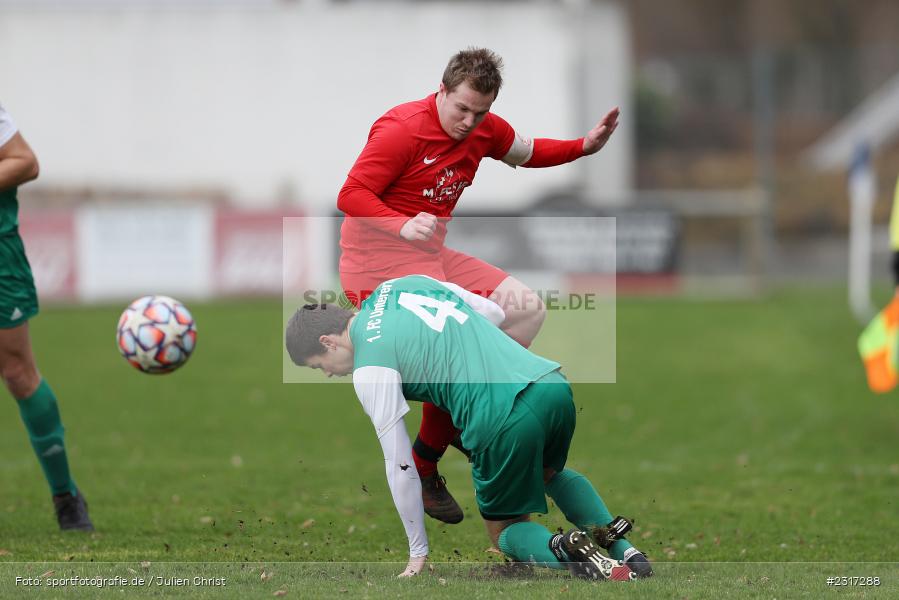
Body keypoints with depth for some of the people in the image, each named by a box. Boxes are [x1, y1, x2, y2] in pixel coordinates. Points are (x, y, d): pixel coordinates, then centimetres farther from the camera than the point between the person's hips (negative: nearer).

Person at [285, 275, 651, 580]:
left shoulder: (370, 367, -2)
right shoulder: (405, 285, 19)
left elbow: (399, 465, 1)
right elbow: (495, 313, 27)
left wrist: (418, 553, 10)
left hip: (503, 422, -7)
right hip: (554, 385, 7)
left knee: (504, 530, 19)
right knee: (551, 472, 38)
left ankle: (563, 551, -14)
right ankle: (622, 547, 15)